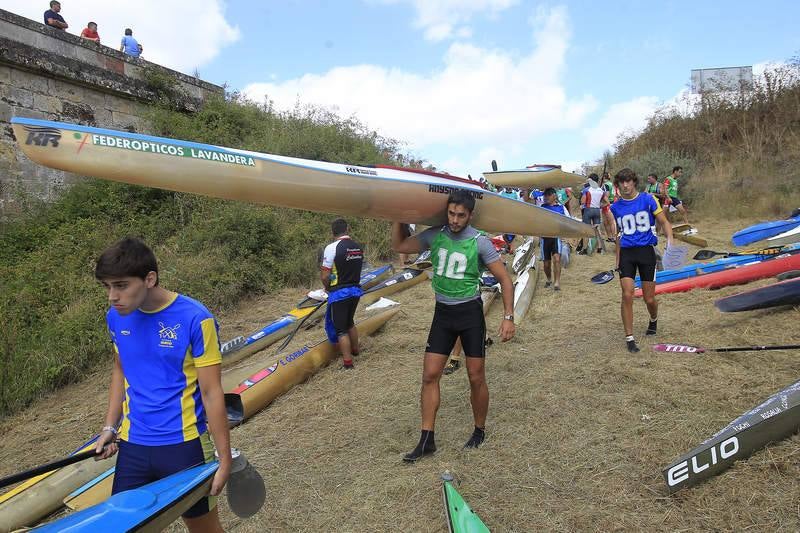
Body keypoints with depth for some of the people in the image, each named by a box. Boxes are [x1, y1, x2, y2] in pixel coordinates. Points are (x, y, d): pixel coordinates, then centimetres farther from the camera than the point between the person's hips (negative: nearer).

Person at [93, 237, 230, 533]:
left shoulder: (195, 319, -19)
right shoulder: (116, 317, -2)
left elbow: (211, 393, -16)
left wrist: (225, 458, -12)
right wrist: (110, 427, 8)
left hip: (184, 445, -4)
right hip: (132, 445, 4)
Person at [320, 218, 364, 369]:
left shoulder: (332, 248, -17)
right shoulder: (358, 247, 2)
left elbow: (324, 276, -15)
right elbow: (356, 269, 5)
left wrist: (328, 288, 3)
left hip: (339, 293, -6)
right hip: (356, 290, 6)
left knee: (340, 328, 5)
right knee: (349, 322, 27)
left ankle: (348, 362, 8)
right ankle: (355, 349, 41)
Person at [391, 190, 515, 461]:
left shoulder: (480, 242, -10)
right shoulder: (435, 235, 0)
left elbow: (504, 279, -6)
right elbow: (399, 246, 10)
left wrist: (508, 317, -12)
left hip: (470, 312, -3)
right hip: (443, 312, 3)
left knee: (476, 378, 5)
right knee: (430, 375, 1)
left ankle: (479, 431, 29)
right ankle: (426, 440, 12)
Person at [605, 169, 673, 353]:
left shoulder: (648, 200, -1)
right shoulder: (615, 207, 7)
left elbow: (664, 222, 2)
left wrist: (670, 240, -17)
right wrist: (617, 259, 15)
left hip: (646, 250, -1)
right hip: (626, 253, 1)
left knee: (649, 299, 5)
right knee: (627, 295, -11)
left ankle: (653, 320, 40)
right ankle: (629, 338, -2)